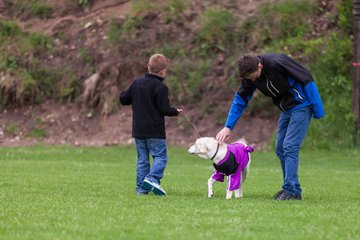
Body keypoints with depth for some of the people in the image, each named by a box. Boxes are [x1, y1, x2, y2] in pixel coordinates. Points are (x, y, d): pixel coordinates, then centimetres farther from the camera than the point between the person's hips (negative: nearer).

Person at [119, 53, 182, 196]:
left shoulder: (137, 83, 7)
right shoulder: (160, 87, -11)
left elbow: (123, 99, 11)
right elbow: (164, 109, -13)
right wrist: (176, 112, 5)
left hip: (138, 130, 6)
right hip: (155, 130, -6)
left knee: (142, 160, 10)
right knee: (160, 157, 0)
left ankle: (141, 188, 6)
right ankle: (152, 178, -22)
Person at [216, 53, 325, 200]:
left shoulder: (278, 63, -28)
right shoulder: (250, 75, -5)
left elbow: (307, 79, -23)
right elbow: (240, 99, 5)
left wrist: (318, 110, -20)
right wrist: (228, 127, -1)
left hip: (301, 105, -8)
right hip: (286, 109, 8)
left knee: (290, 147, -15)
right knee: (280, 149, 6)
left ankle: (290, 190, -13)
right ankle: (294, 190, 12)